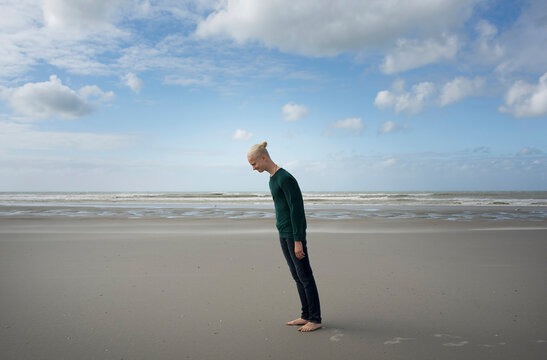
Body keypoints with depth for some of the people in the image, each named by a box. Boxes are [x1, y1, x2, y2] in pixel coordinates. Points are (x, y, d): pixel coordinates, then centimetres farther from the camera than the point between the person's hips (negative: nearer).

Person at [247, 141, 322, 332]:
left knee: (304, 276, -1)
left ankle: (316, 319, 10)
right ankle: (306, 315, 23)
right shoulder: (273, 179, 12)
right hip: (284, 234, 9)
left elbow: (296, 209, -20)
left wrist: (297, 241, -20)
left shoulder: (285, 178, -18)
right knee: (297, 275, 13)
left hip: (294, 234, -9)